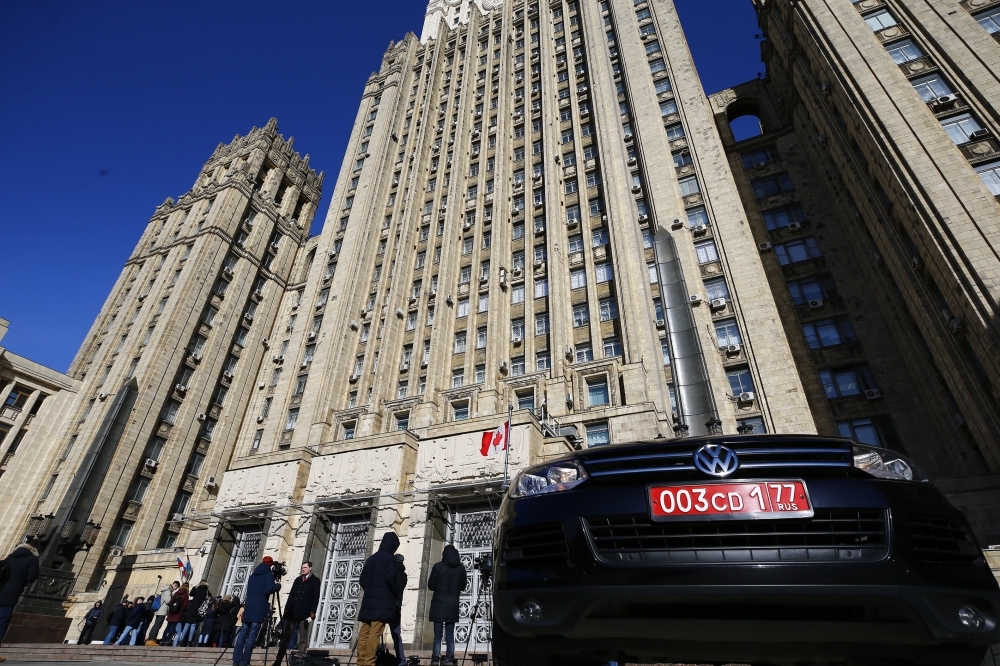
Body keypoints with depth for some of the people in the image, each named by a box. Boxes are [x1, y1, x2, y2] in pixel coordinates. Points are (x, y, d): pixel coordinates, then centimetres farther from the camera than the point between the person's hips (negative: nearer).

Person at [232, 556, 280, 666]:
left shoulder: (253, 575, 17)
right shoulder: (269, 575, -3)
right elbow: (268, 590, -15)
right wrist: (277, 586, 1)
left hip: (248, 608, 6)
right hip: (259, 609, -6)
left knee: (242, 634, 7)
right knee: (251, 636, -5)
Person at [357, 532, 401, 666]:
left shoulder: (371, 559, 16)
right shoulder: (390, 558, -5)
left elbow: (362, 580, 15)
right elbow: (390, 579, -14)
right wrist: (395, 594, 2)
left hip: (368, 600, 7)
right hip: (382, 600, -7)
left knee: (364, 632, 6)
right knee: (375, 633, -7)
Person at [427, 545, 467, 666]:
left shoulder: (438, 566, -9)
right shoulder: (461, 568, -1)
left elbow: (430, 586, -2)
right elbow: (462, 586, 10)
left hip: (439, 604, -2)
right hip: (453, 605, 2)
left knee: (437, 635, 3)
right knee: (450, 635, 10)